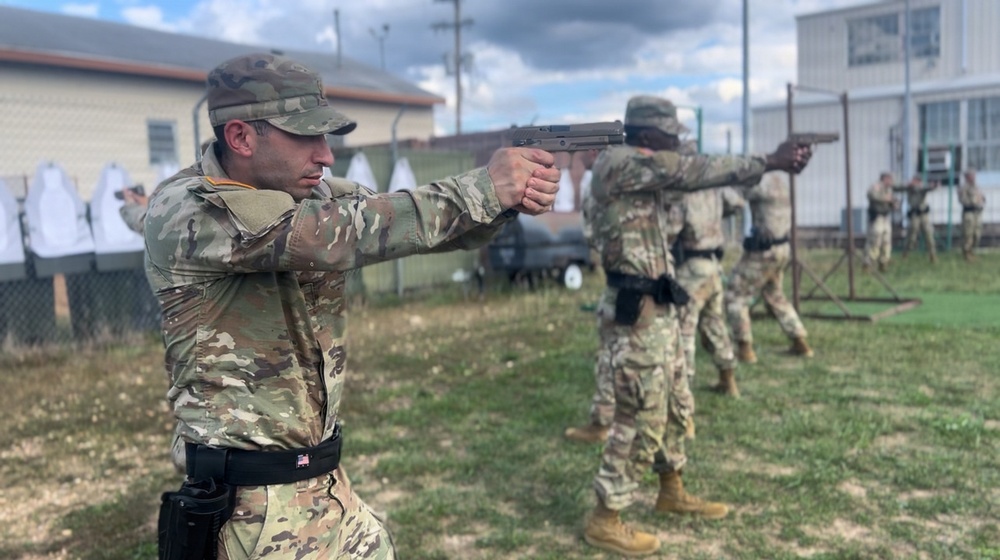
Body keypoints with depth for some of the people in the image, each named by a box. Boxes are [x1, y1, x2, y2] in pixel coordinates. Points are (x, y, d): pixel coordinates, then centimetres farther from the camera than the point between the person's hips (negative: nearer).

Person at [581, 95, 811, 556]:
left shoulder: (649, 173, 16)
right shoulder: (619, 163, -14)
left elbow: (691, 177, 17)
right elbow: (696, 172, -17)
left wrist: (770, 162, 12)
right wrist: (769, 162, -14)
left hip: (659, 307, 10)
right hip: (635, 310, -10)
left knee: (669, 405, 19)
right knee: (641, 415, -4)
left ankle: (672, 492, 36)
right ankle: (604, 519, 7)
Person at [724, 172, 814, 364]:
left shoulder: (762, 182, -18)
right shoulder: (779, 178, 9)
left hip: (763, 251, -9)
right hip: (782, 249, 9)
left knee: (734, 296, 2)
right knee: (776, 297, 24)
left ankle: (744, 349, 2)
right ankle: (800, 344, 25)